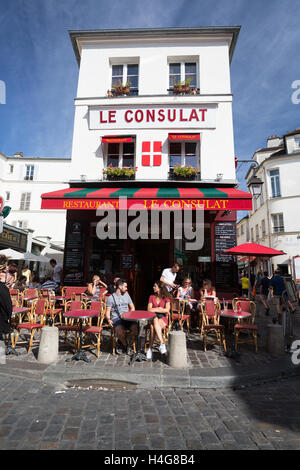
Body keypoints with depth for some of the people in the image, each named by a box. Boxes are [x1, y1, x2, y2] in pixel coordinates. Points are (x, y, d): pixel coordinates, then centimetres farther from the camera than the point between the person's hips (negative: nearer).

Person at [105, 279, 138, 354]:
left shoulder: (127, 295, 19)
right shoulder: (111, 297, 5)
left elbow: (132, 307, 25)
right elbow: (107, 311, 2)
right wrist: (109, 320, -18)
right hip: (116, 318, -4)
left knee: (135, 328, -26)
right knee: (120, 331, -36)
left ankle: (121, 344, -1)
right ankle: (126, 345, -1)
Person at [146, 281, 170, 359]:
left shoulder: (166, 298, 6)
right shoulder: (152, 297, 13)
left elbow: (167, 310, -6)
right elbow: (149, 310, 3)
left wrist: (155, 309, -5)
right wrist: (160, 309, -6)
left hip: (162, 318, -1)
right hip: (153, 317, 2)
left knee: (153, 327, -33)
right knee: (155, 320, -36)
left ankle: (150, 349, -31)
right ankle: (162, 343, -39)